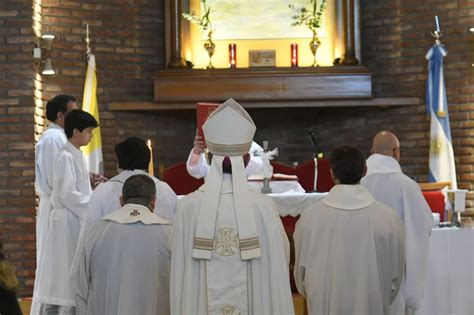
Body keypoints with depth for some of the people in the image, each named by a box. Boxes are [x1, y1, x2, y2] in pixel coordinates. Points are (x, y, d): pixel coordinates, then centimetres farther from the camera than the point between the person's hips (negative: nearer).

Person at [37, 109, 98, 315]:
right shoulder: (67, 157, -15)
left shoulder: (76, 155, 13)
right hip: (67, 222, -9)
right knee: (67, 274, -5)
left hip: (76, 220, 9)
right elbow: (66, 194, -19)